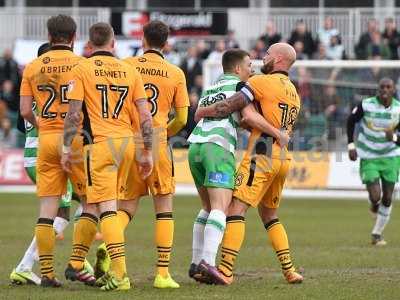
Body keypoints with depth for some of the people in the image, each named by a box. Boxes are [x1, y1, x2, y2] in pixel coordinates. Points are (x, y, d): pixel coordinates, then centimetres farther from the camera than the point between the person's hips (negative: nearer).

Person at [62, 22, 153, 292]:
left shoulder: (82, 69, -1)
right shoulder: (130, 70, 10)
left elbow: (73, 112, -7)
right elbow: (145, 115, 6)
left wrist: (67, 148, -1)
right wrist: (147, 153, 11)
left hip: (100, 143, -5)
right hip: (126, 142, 5)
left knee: (107, 208, -8)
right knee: (93, 204, 16)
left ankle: (120, 274, -18)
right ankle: (76, 263, 24)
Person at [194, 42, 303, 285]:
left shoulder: (263, 82, -6)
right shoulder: (293, 93, 19)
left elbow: (229, 106, -11)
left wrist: (203, 111, 5)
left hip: (262, 156, -8)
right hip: (283, 158, 8)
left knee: (237, 209, -12)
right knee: (269, 215, 20)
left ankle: (226, 271, -23)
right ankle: (289, 271, 14)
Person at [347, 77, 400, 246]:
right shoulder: (366, 105, -15)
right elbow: (351, 121, 3)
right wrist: (351, 146, -4)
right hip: (369, 158, -2)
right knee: (375, 196, -14)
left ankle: (377, 234, 20)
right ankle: (374, 206, 25)